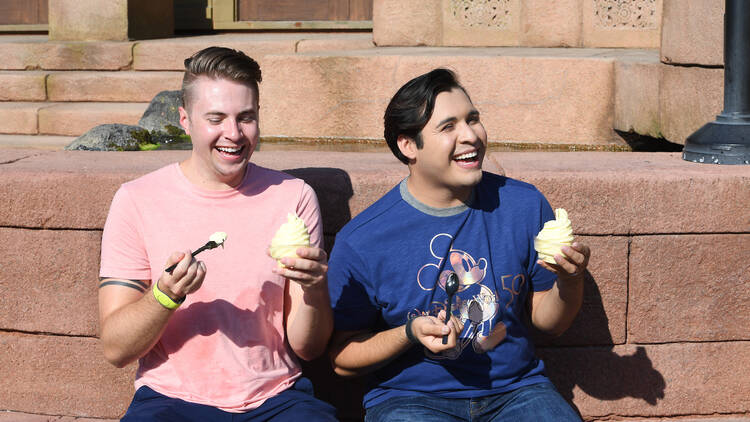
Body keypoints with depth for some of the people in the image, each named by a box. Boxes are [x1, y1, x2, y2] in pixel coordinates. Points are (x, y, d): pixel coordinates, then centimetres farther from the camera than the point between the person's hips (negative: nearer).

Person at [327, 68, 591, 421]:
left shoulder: (524, 206, 0)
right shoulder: (360, 242, -11)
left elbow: (548, 320, 10)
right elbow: (342, 357, -1)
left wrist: (570, 279, -11)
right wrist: (411, 334, -17)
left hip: (515, 389, 4)